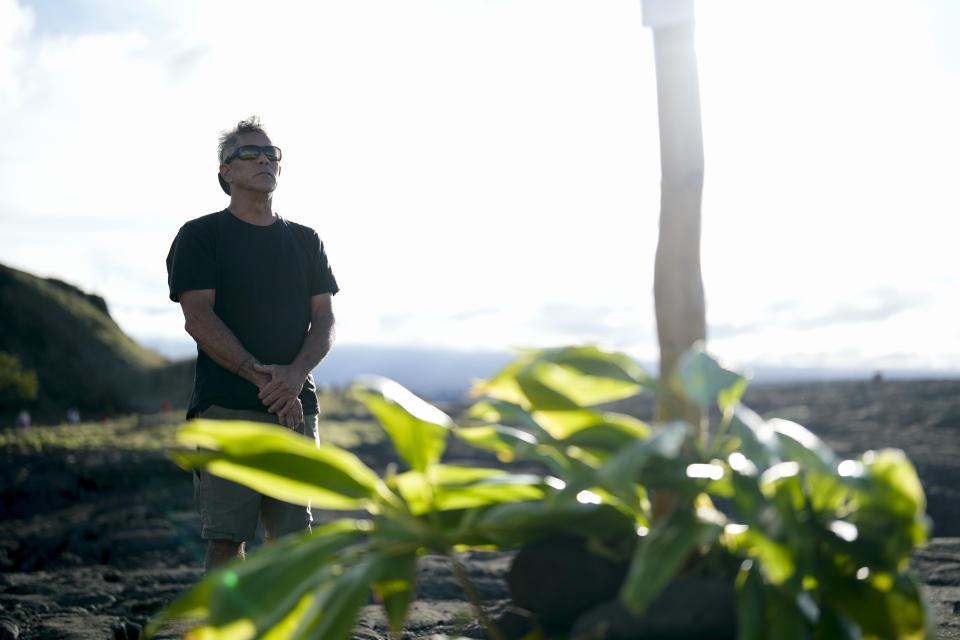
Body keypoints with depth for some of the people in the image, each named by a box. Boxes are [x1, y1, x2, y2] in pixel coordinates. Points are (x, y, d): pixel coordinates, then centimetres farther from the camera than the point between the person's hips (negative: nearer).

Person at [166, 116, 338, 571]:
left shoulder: (305, 241, 17)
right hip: (226, 408, -4)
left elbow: (324, 322, 10)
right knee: (227, 538, -6)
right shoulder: (200, 236, 5)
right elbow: (198, 319, -6)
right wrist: (263, 378, -15)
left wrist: (295, 374, -11)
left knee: (291, 537, 2)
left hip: (296, 407, 4)